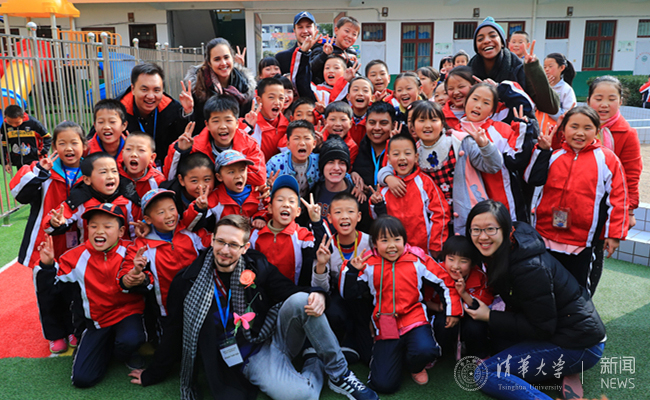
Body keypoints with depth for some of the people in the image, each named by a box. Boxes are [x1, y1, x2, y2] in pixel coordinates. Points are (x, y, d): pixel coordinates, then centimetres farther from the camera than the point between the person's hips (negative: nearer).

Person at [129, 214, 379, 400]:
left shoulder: (257, 266, -4)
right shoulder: (188, 282, -8)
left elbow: (289, 291, 2)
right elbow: (175, 333, 4)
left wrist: (315, 294, -20)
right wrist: (154, 374, 12)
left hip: (276, 337, 3)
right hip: (252, 359, -2)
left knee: (300, 300, -29)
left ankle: (339, 373, -9)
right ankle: (317, 366, 7)